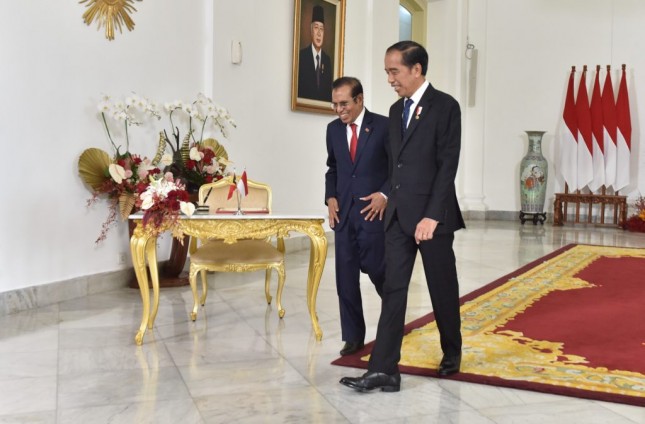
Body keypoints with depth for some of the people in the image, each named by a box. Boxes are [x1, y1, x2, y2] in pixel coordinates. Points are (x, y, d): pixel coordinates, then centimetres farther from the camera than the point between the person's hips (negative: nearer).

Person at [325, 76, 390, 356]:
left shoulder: (383, 126, -5)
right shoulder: (333, 129, 9)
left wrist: (385, 194, -12)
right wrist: (330, 197, 5)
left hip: (373, 212, -4)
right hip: (343, 213, 4)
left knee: (377, 270, -1)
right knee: (345, 277, 4)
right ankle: (353, 336, 14)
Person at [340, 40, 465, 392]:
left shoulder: (445, 106, -8)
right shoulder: (396, 110, 13)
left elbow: (448, 166, -14)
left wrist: (432, 216, -18)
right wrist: (391, 201, 10)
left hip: (432, 215, -6)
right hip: (398, 214, 6)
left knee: (443, 288, 9)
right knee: (393, 290, 0)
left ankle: (452, 353, 31)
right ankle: (383, 370, -1)